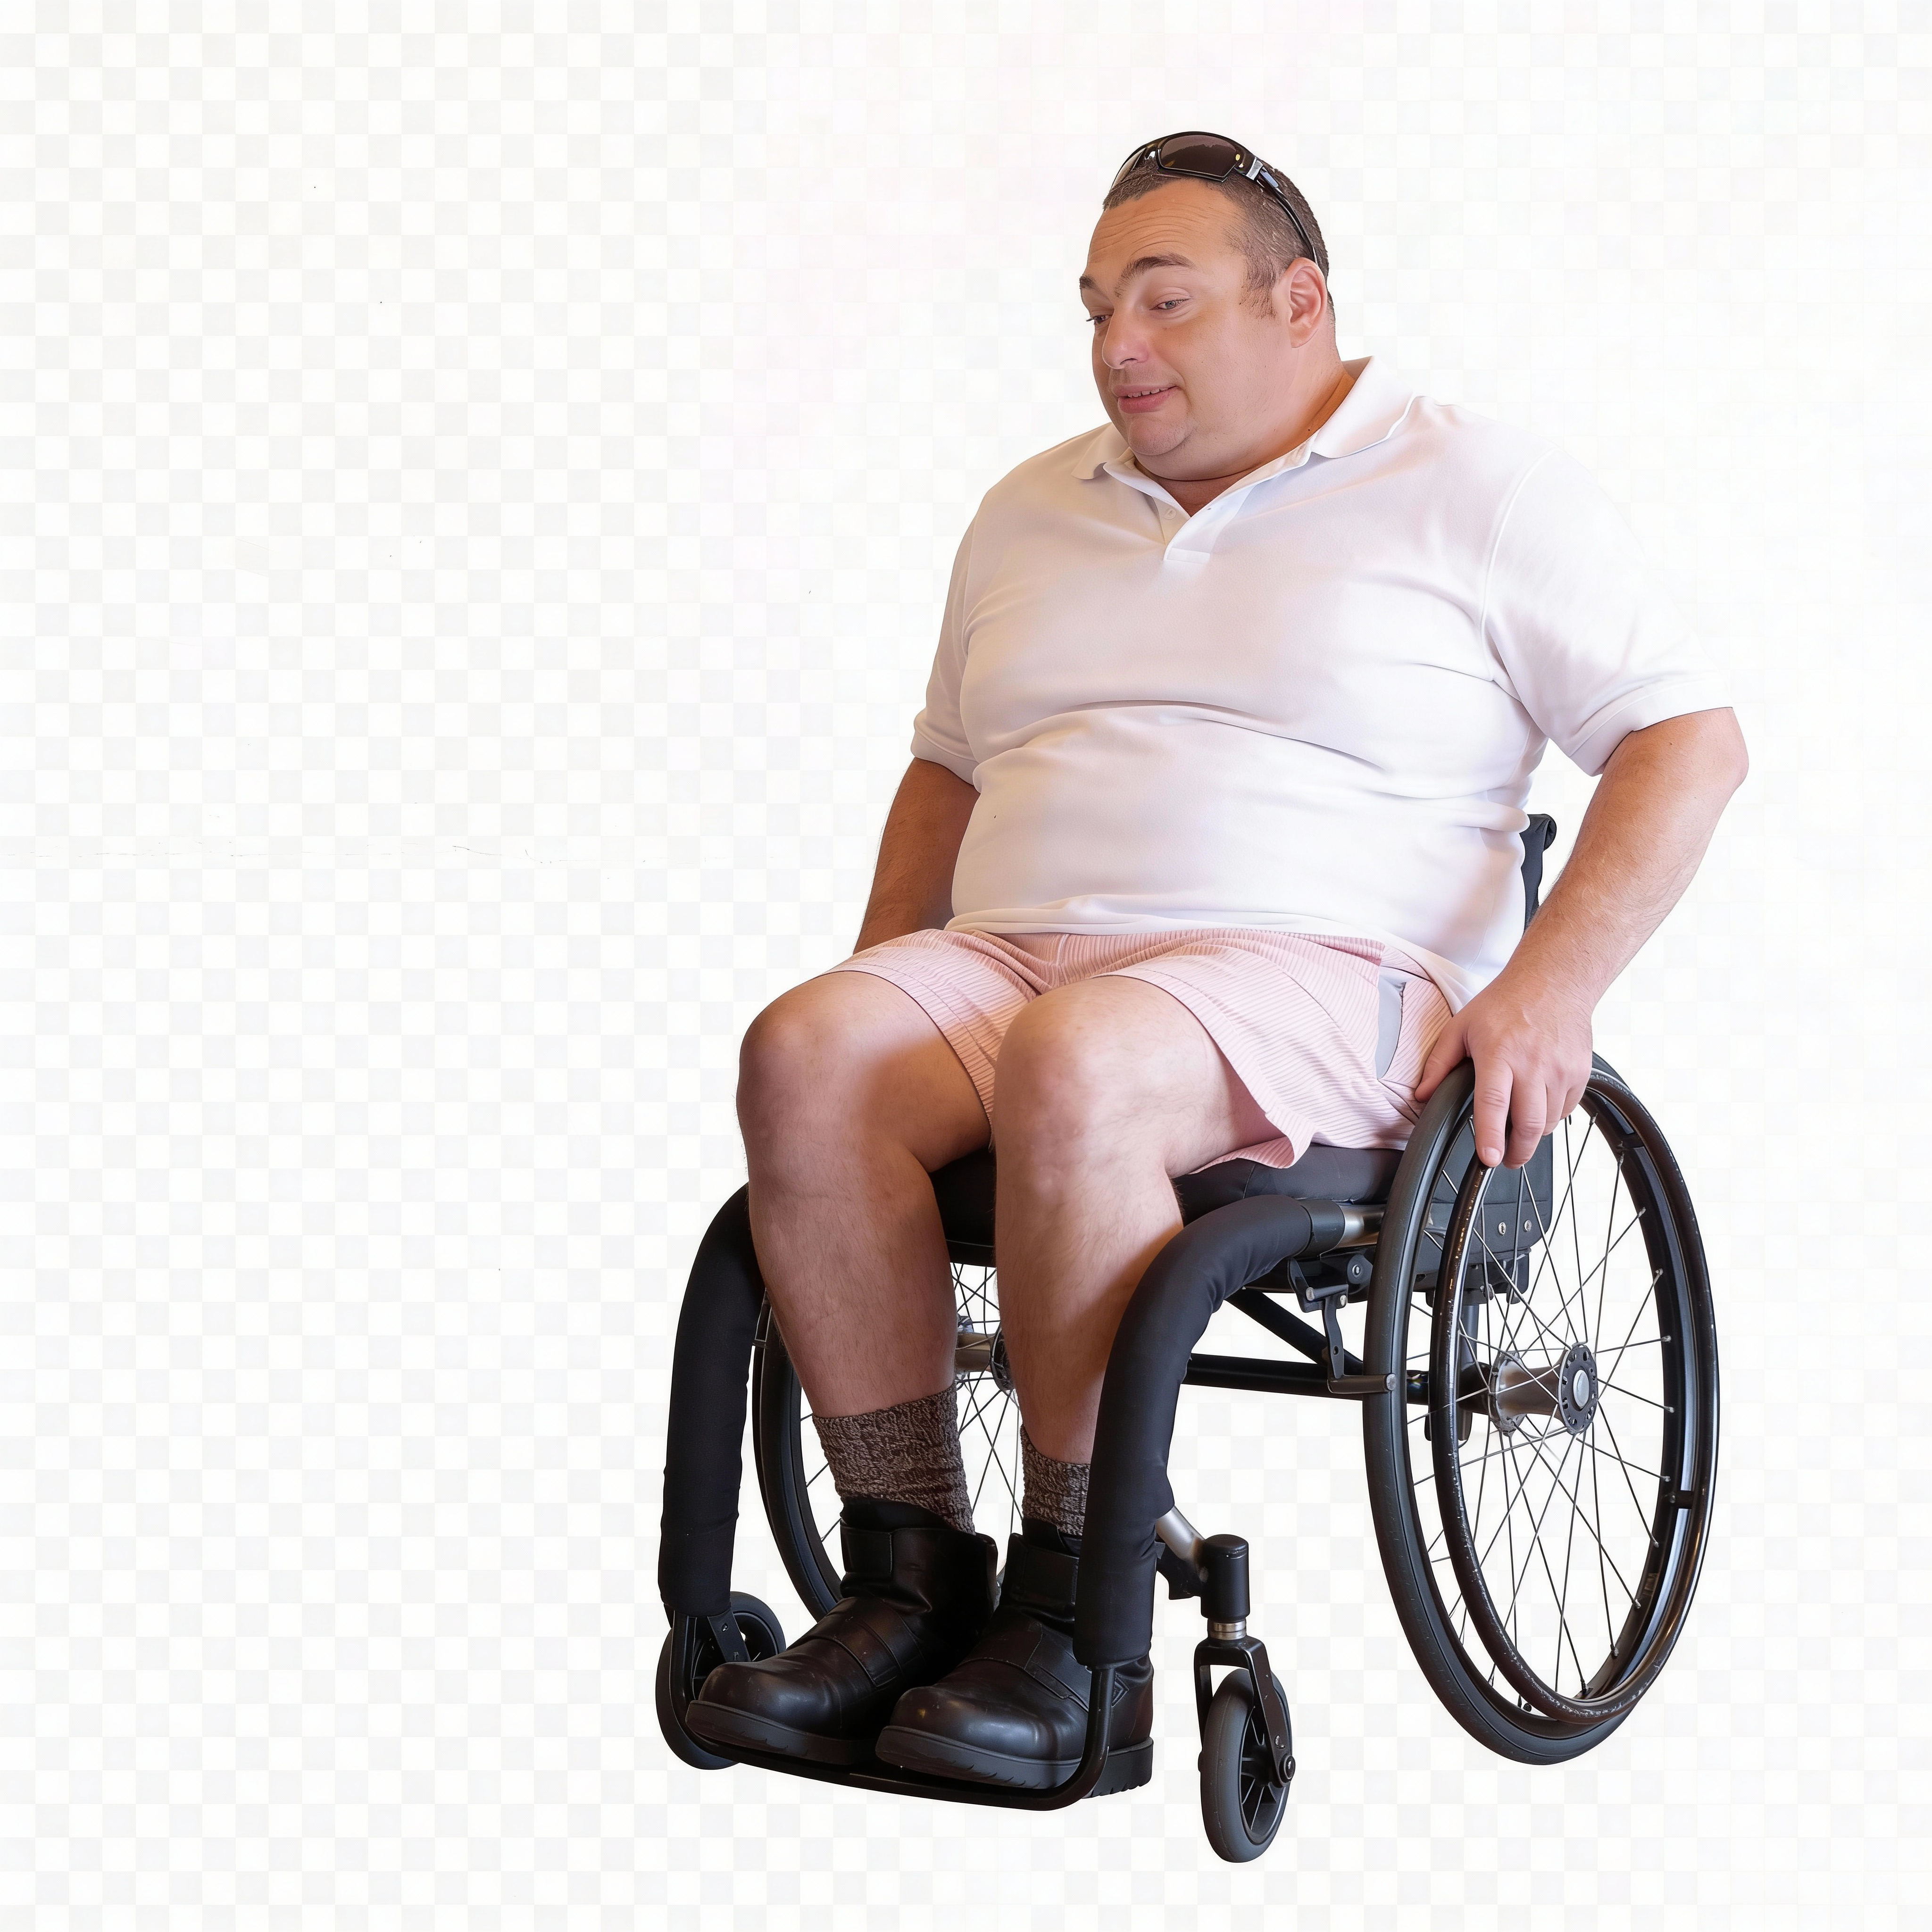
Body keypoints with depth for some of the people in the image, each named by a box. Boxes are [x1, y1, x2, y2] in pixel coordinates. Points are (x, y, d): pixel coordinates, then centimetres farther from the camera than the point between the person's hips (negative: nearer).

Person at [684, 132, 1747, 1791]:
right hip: (1010, 961, 5)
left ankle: (1078, 1637, -27)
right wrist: (884, 992, 15)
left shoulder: (1474, 488, 6)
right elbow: (948, 769, 30)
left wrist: (1548, 986, -13)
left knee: (1073, 1066, -37)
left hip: (1319, 976, -5)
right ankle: (913, 1581, -21)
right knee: (804, 1054, -26)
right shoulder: (1032, 511, 23)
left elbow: (1691, 737, 0)